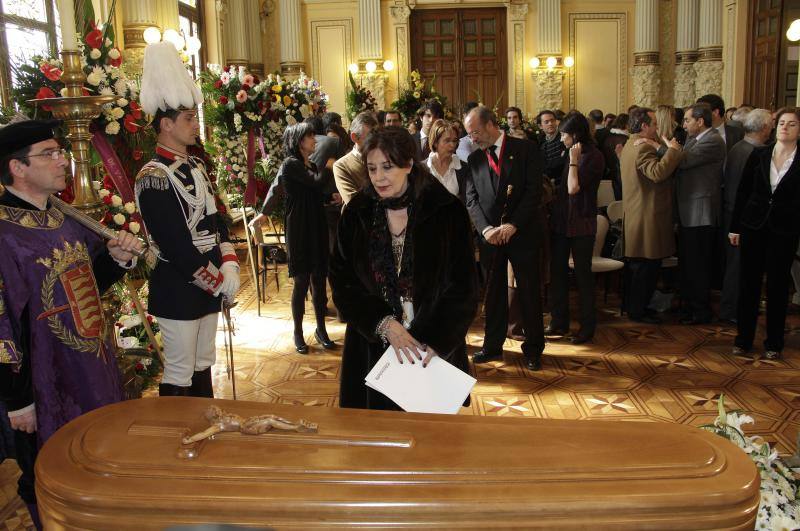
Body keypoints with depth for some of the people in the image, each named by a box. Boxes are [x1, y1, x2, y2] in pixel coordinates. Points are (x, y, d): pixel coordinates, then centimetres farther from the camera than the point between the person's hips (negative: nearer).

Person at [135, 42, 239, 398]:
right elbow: (175, 243, -21)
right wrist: (218, 282, -15)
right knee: (180, 373, 3)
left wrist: (229, 266, -4)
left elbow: (215, 220, 10)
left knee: (203, 364, 19)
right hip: (178, 288, -8)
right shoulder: (154, 177, -17)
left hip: (210, 283, 9)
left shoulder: (196, 167, 10)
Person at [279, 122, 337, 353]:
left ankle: (321, 329, 19)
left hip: (317, 228, 7)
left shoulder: (311, 165, 15)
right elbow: (317, 183, -21)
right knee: (302, 282, 0)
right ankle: (298, 333, 13)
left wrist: (333, 196, 0)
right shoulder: (291, 164, -11)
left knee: (319, 280, 9)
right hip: (300, 230, -7)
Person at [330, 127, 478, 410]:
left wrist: (435, 343, -16)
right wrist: (384, 325, -14)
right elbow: (342, 281, -2)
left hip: (436, 351, -1)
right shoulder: (357, 213, 0)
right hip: (372, 349, 2)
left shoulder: (447, 211, -8)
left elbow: (464, 288, -7)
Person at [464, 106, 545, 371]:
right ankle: (493, 346, 24)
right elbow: (472, 199, 3)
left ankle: (533, 348, 19)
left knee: (529, 293, 4)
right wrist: (486, 228, -13)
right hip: (490, 236, 3)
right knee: (493, 292, 11)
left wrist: (513, 225, -17)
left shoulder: (526, 149, -3)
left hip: (522, 233, -3)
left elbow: (534, 191, -9)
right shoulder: (474, 159, 8)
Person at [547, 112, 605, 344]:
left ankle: (587, 326, 16)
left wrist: (574, 160, -17)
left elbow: (574, 188, -19)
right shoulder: (570, 153, 9)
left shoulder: (593, 157, -12)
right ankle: (559, 322, 22)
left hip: (581, 224, -7)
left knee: (582, 273, 3)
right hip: (560, 221, 7)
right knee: (557, 272, 10)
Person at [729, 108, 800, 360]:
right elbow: (742, 191, 6)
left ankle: (774, 343, 19)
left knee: (777, 286, 6)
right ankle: (743, 338, 17)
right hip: (754, 226, 2)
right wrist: (735, 226, 3)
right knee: (748, 284, 6)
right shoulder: (759, 155, 3)